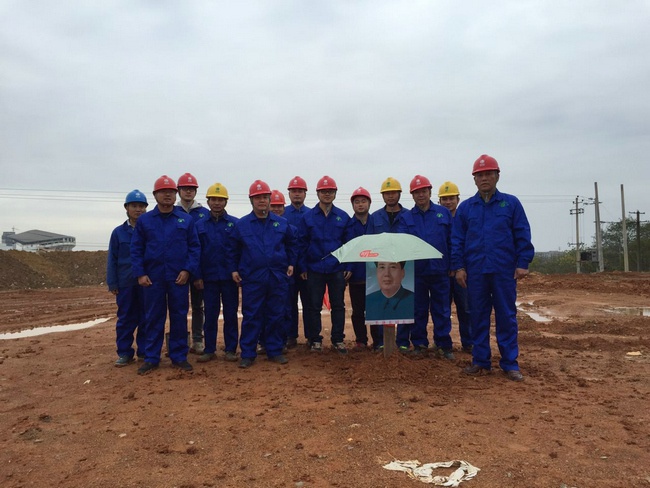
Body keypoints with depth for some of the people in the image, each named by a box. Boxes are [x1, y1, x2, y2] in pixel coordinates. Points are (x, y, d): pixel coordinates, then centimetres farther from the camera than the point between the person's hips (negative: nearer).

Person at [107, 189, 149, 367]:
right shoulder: (118, 232, 4)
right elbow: (112, 260, 5)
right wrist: (112, 284, 0)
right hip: (125, 284, 1)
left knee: (146, 319, 7)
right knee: (125, 319, 7)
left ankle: (145, 351, 18)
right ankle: (125, 353, 17)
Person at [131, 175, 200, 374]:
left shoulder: (186, 219, 5)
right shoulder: (144, 220, 5)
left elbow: (195, 247, 2)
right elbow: (136, 249, 5)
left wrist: (188, 270, -9)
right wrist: (140, 274, -5)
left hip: (179, 277, 0)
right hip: (153, 277, 0)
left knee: (179, 317, 6)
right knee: (153, 318, 7)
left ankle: (179, 357, 16)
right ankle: (151, 358, 17)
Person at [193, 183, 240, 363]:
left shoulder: (235, 223, 1)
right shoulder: (200, 225, 5)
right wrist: (197, 276, -2)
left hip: (229, 277, -1)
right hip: (209, 278, 1)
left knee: (230, 314, 6)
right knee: (210, 315, 7)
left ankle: (231, 349, 15)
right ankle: (209, 350, 17)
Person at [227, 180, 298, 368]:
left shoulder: (282, 223, 7)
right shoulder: (242, 224, 3)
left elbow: (292, 244, 19)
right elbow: (233, 249, 11)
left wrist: (291, 263, 11)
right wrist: (234, 269, 5)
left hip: (278, 277, 2)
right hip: (252, 278, -2)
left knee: (276, 315, 8)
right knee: (251, 317, 1)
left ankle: (275, 351, 20)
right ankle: (247, 354, 10)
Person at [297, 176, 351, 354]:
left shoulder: (343, 217, 3)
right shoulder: (308, 217, 1)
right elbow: (302, 243, 3)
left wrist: (349, 266, 0)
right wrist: (303, 267, -1)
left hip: (337, 269, 1)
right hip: (315, 269, 0)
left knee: (338, 305, 6)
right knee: (314, 306, 6)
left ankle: (338, 340, 17)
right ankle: (315, 340, 18)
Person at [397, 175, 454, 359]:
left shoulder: (444, 213, 6)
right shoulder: (406, 218, 7)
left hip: (440, 270, 0)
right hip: (416, 271, 0)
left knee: (442, 310, 5)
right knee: (418, 310, 9)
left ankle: (443, 344, 16)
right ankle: (419, 344, 20)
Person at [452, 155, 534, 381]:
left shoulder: (511, 203, 5)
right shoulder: (465, 207, 8)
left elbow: (522, 235, 2)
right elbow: (457, 240, 6)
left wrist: (523, 263, -5)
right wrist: (459, 267, -1)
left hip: (505, 271, -1)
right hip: (475, 271, 1)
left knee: (507, 316, 4)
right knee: (479, 316, 7)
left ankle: (510, 363, 12)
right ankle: (481, 360, 17)